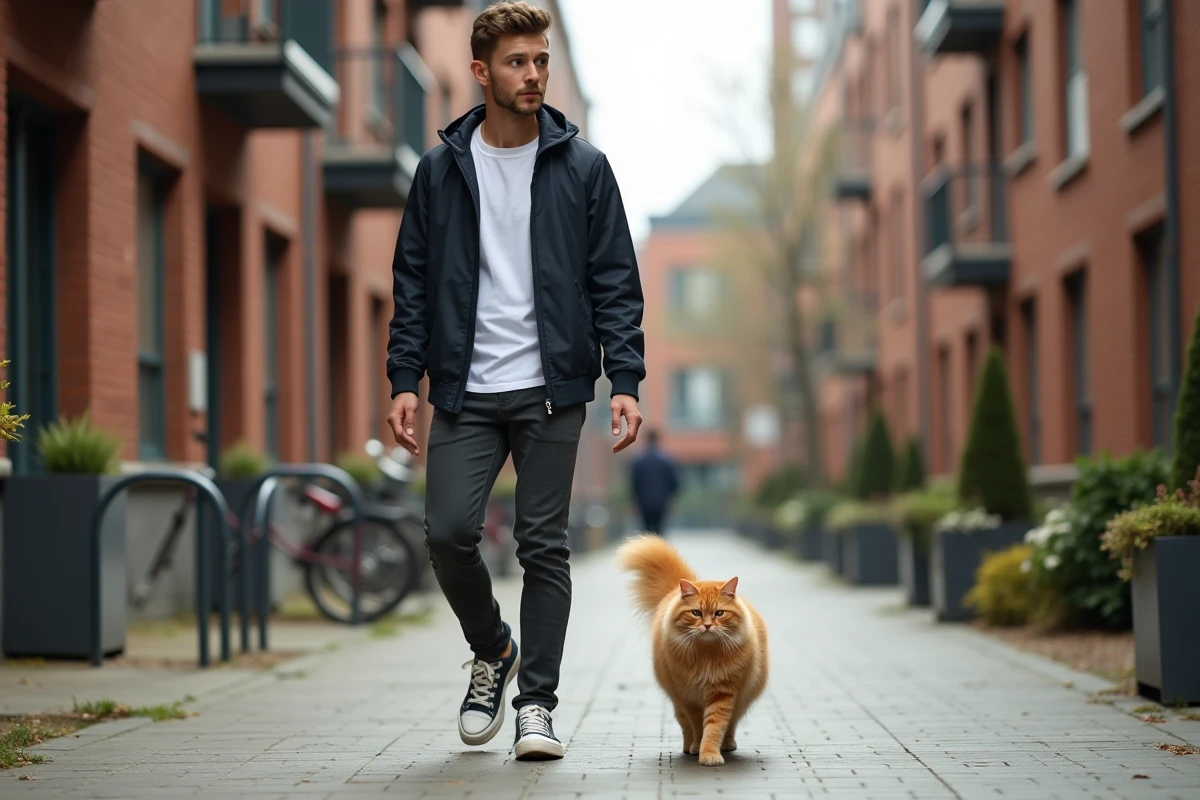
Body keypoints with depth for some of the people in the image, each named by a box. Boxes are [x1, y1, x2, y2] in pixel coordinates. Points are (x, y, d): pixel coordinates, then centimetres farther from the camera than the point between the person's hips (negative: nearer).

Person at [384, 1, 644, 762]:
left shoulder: (582, 166, 3)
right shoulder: (441, 169, 6)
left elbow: (616, 282, 1)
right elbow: (413, 280, 8)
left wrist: (626, 379, -8)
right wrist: (405, 378, -1)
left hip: (551, 390, -1)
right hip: (466, 391, 1)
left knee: (544, 546, 1)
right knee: (448, 531, -6)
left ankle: (537, 701, 11)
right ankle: (493, 650, 21)